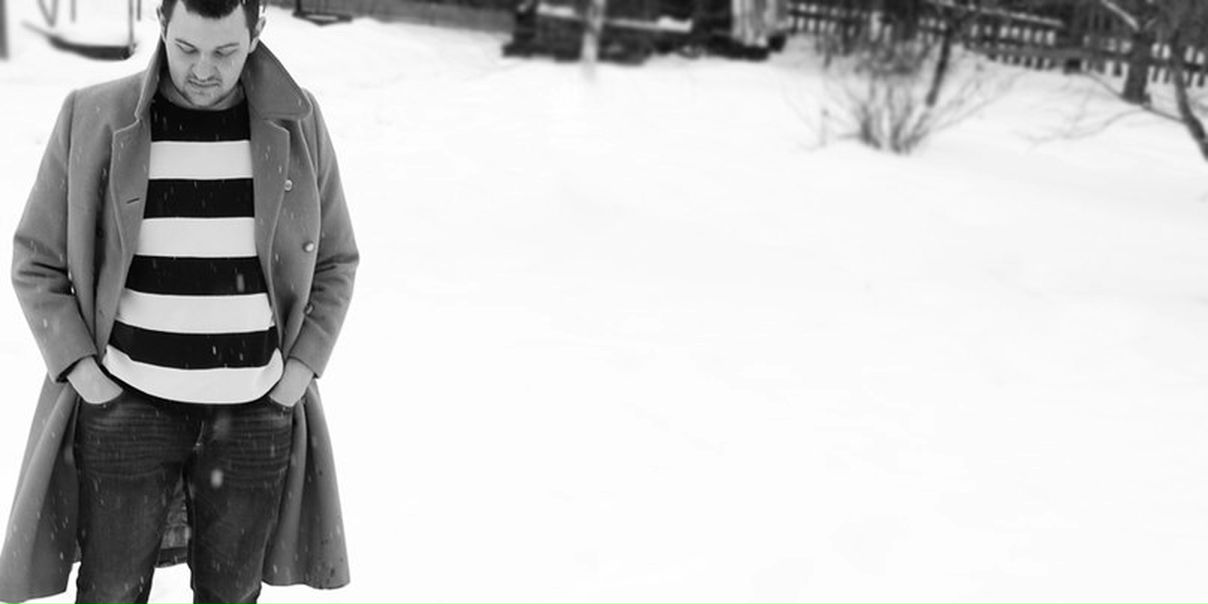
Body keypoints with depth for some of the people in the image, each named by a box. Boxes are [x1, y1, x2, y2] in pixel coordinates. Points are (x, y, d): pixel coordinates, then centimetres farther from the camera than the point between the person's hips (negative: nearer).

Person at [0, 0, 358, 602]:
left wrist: (299, 373, -4)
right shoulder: (93, 119, -8)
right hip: (127, 405, -1)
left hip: (254, 412, 1)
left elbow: (333, 262, 6)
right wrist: (82, 373, -9)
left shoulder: (296, 124, -3)